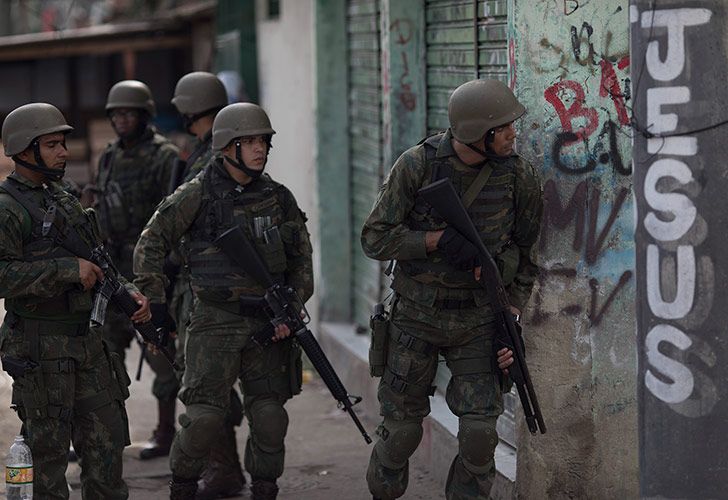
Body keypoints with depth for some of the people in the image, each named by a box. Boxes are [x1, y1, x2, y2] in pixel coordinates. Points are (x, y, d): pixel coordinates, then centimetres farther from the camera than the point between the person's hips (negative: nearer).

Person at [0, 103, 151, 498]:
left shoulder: (64, 200, 15)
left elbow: (95, 264, 22)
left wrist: (127, 292, 6)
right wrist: (67, 270, -24)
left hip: (89, 343, 8)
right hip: (41, 352, -8)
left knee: (107, 443, 10)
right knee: (47, 452, 1)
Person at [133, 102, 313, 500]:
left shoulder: (278, 197, 6)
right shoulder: (197, 196, -5)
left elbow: (301, 261, 13)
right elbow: (150, 246, 1)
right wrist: (155, 307, -1)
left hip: (266, 323, 4)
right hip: (214, 321, -3)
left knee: (270, 416, 3)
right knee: (205, 415, -8)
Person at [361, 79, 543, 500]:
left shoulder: (519, 177, -7)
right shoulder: (417, 165, -13)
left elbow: (526, 256, 4)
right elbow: (375, 239, -10)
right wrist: (437, 240, -24)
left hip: (479, 322, 1)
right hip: (416, 318, -1)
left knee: (480, 433, -9)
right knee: (401, 429, 8)